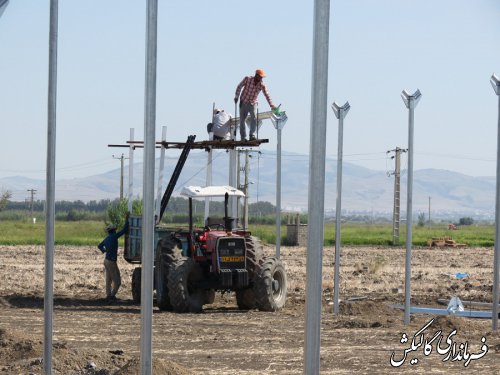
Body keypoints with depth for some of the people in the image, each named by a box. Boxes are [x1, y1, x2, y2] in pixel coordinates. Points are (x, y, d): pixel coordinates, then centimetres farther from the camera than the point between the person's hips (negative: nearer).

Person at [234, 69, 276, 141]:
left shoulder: (262, 85, -13)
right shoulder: (247, 79, -14)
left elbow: (267, 95, -18)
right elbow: (239, 86, -2)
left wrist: (272, 106, -26)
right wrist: (236, 96, -7)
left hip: (253, 103, 0)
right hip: (243, 102, 0)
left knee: (254, 117, -20)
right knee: (242, 119, 0)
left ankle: (252, 135, -18)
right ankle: (243, 137, 8)